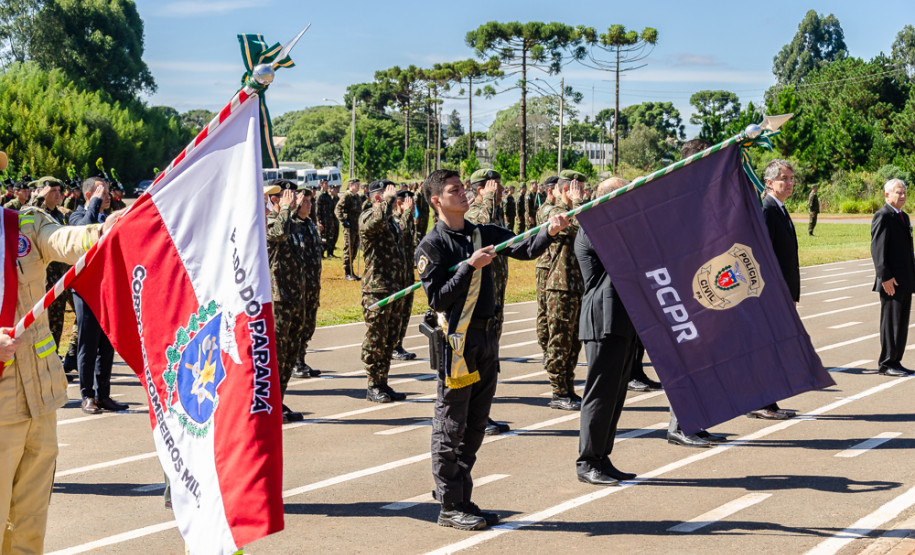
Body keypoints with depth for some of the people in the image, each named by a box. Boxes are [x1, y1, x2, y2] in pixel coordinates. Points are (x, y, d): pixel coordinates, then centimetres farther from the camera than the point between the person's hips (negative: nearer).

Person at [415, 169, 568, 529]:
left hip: (487, 339, 7)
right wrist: (469, 266, -20)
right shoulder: (431, 246, -8)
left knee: (475, 427, 12)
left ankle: (462, 500, 22)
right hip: (457, 343, -7)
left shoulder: (484, 235, 11)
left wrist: (549, 233, -16)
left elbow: (525, 250, 2)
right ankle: (449, 506, 7)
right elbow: (437, 299, -14)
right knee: (450, 428, 0)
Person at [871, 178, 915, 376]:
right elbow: (877, 249, -17)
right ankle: (886, 364, 3)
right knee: (890, 323, -4)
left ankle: (895, 362, 17)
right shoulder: (883, 217, -10)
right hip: (891, 282, -9)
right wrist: (885, 277, -21)